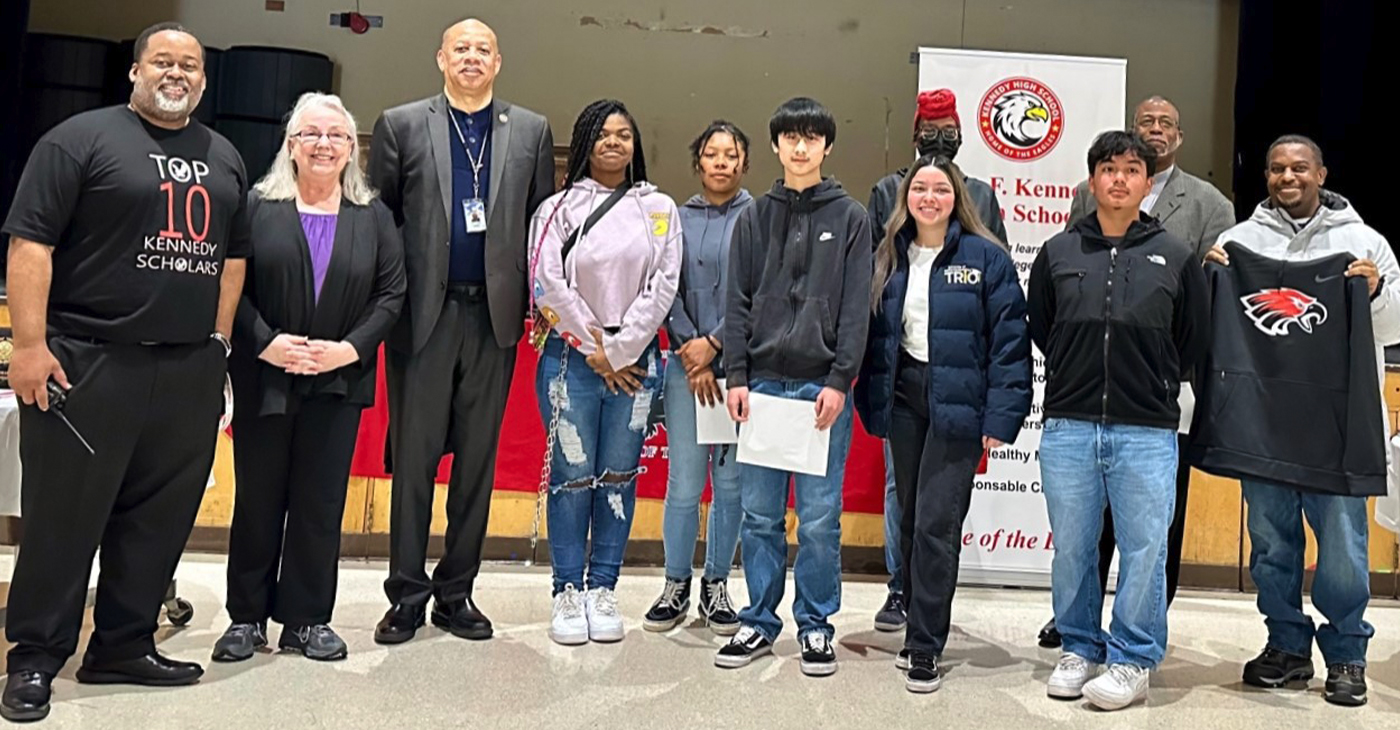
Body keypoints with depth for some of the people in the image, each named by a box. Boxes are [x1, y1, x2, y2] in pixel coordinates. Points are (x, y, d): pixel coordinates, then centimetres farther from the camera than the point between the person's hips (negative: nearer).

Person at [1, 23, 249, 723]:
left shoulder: (225, 158, 16)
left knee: (160, 517, 9)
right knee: (63, 513, 3)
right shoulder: (82, 138, -1)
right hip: (87, 362, -5)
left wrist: (220, 338, 12)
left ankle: (123, 646, 23)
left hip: (190, 370, 5)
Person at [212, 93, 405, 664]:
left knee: (321, 503, 4)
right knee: (258, 498, 6)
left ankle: (308, 618, 15)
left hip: (338, 381, 1)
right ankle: (247, 616, 17)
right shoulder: (257, 206, 5)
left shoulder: (373, 217, 8)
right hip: (264, 378, 0)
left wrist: (352, 347, -11)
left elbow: (392, 292, 2)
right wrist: (265, 342, -14)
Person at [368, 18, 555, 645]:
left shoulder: (531, 132, 10)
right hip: (423, 313, -1)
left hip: (494, 316, 1)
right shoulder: (401, 125, 7)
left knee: (477, 460, 7)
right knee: (413, 458, 3)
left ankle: (457, 592, 19)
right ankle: (407, 594, 15)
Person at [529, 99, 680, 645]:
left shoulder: (659, 209, 9)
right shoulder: (558, 208, 5)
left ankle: (603, 590, 15)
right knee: (572, 475, 0)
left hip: (635, 360, 1)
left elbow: (663, 286, 1)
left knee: (619, 477, 5)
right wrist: (594, 351, -8)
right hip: (571, 358, -1)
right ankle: (568, 593, 10)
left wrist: (618, 350, -7)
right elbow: (548, 284, -3)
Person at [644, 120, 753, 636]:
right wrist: (691, 354, -6)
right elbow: (669, 291, 4)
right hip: (686, 364, 1)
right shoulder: (678, 218, 9)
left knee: (731, 481, 5)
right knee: (684, 481, 0)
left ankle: (716, 584, 20)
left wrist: (715, 344, -9)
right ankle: (676, 585, 16)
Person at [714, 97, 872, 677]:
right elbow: (738, 301, 8)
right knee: (759, 513, 7)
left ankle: (816, 625, 16)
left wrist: (839, 381, -9)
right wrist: (736, 376, -1)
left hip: (822, 384, -2)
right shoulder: (755, 217, 11)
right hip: (763, 382, 2)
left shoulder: (850, 217, 5)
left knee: (819, 516, 2)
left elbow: (856, 307, -1)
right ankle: (759, 621, 19)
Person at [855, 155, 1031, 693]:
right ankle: (920, 626, 27)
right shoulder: (887, 259, 10)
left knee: (936, 525, -6)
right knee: (910, 521, 12)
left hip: (957, 404, -4)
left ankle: (925, 648, 5)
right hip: (903, 399, 5)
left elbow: (1009, 340, -7)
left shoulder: (986, 259, -3)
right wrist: (871, 402, 4)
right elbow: (872, 335, 12)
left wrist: (1001, 415, -13)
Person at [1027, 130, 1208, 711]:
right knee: (1072, 547, 8)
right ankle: (1079, 647, 23)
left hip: (1147, 431, -1)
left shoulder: (1175, 257, 5)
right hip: (1068, 427, 1)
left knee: (1144, 548, 2)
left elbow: (1194, 338, 12)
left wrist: (1154, 383, 11)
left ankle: (1133, 659, 16)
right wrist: (1077, 377, 11)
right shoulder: (1058, 252, 7)